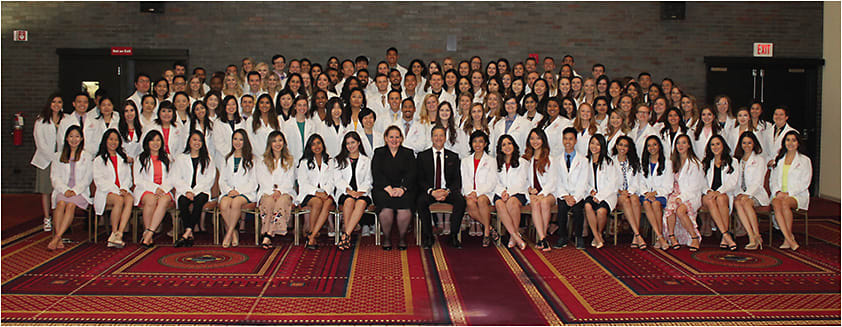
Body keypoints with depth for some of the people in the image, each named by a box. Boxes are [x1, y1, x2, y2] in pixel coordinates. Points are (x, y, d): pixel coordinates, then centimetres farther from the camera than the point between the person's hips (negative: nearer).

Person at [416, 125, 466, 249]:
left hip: (448, 191, 1)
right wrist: (432, 191, -17)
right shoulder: (422, 156, 9)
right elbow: (420, 180, 1)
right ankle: (428, 236, -20)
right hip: (429, 191, -1)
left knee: (461, 201, -30)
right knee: (420, 202, -33)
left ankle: (453, 236, -19)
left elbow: (457, 180, 6)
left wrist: (447, 191, -15)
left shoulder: (453, 157, 13)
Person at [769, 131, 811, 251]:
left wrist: (789, 194, -13)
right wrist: (777, 192, -4)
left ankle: (788, 238, -28)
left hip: (798, 195, -3)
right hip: (780, 194, 3)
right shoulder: (778, 159, 19)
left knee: (785, 203, -37)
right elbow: (773, 179, 17)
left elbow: (805, 183, 0)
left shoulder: (805, 160, 8)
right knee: (776, 204, -34)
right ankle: (789, 238, -38)